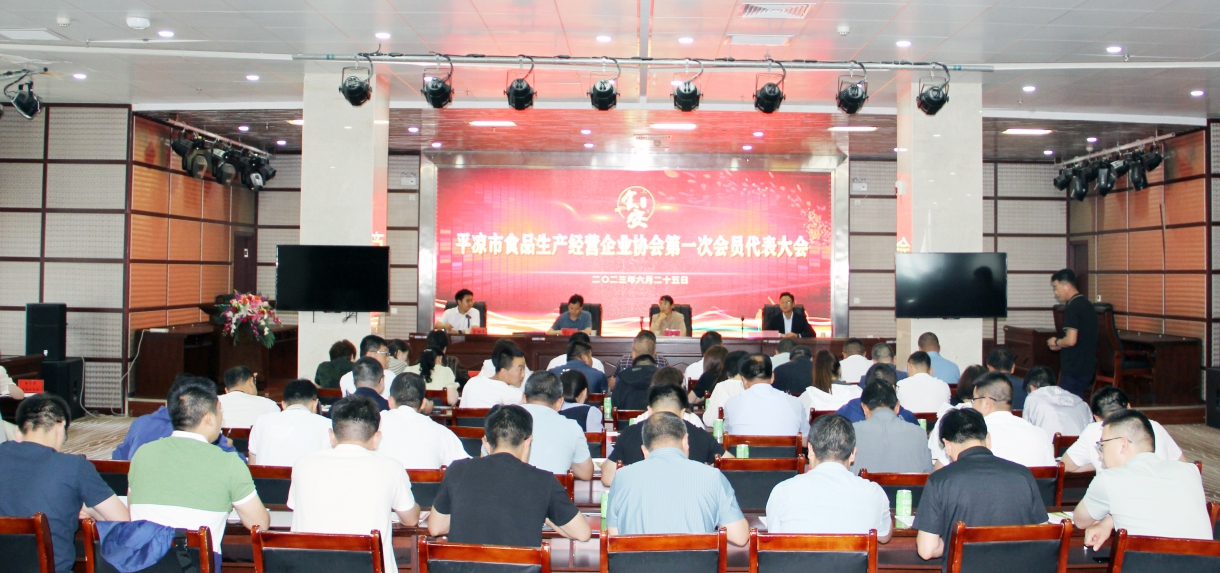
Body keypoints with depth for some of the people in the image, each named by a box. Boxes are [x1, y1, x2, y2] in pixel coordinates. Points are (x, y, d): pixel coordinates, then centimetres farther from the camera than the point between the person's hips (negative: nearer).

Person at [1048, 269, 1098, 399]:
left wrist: (1056, 342, -5)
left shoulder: (1072, 308, -16)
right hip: (1087, 367, 9)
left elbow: (1071, 340, -23)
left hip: (1073, 369, -9)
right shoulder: (1087, 304, 13)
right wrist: (1061, 345, 17)